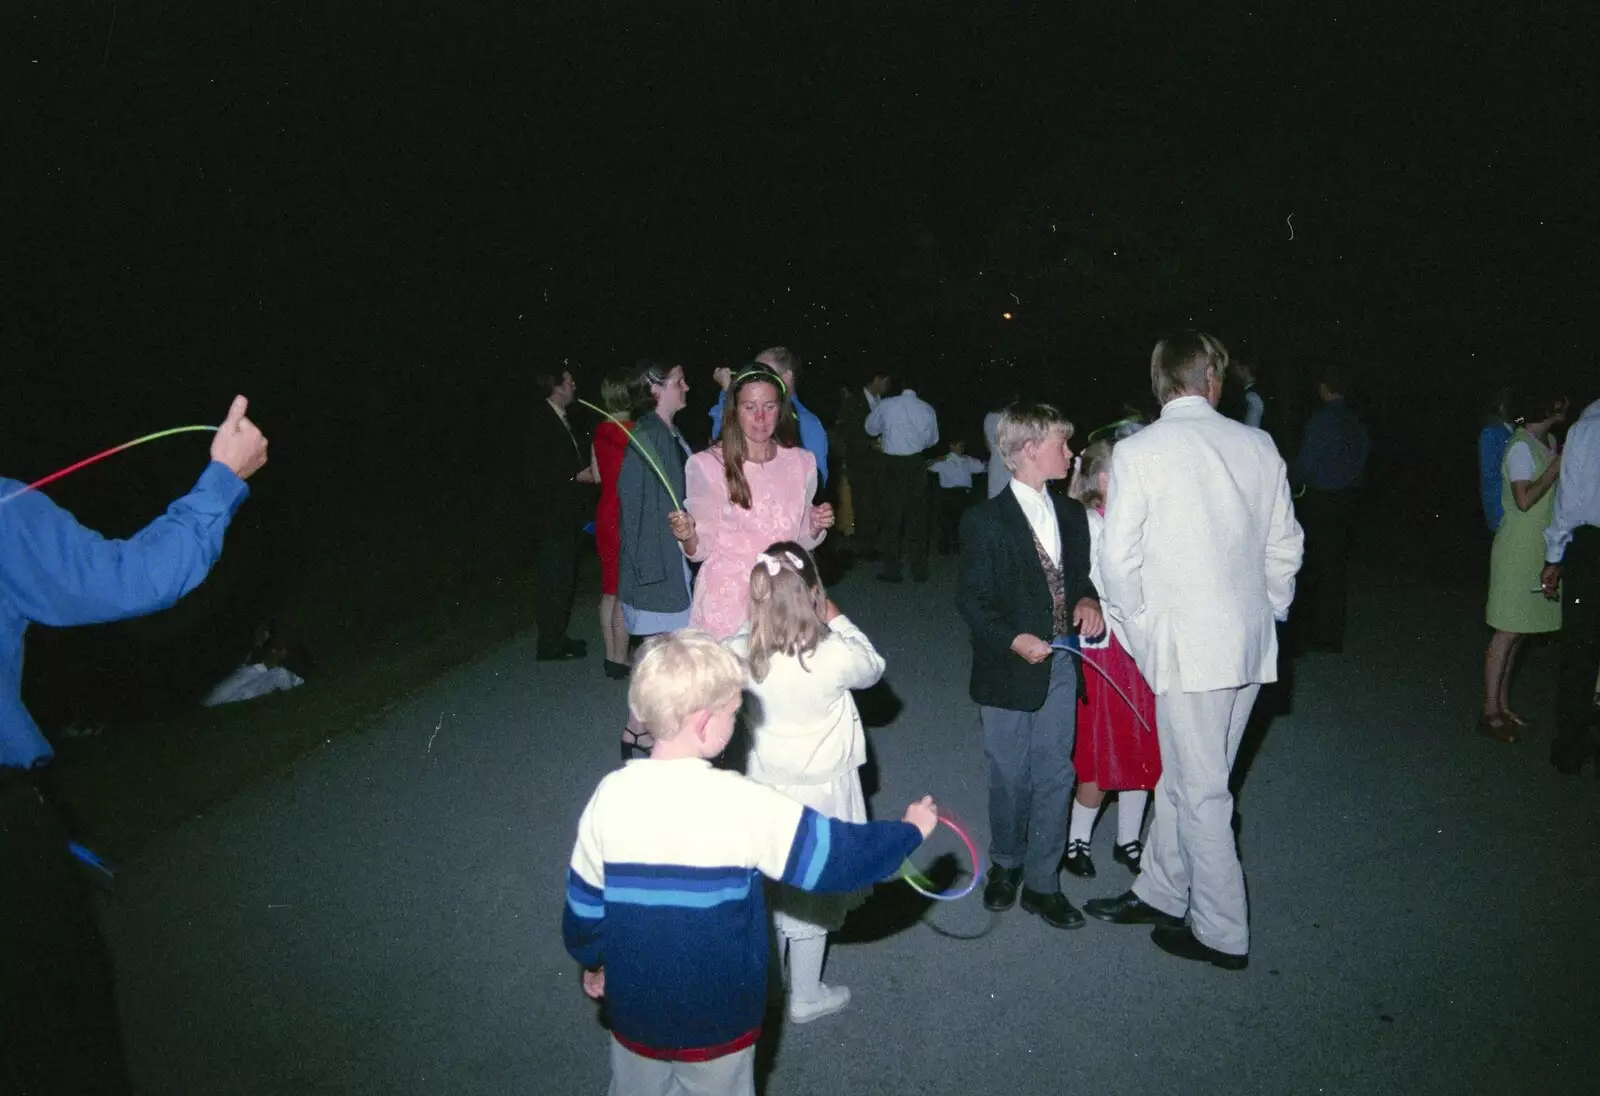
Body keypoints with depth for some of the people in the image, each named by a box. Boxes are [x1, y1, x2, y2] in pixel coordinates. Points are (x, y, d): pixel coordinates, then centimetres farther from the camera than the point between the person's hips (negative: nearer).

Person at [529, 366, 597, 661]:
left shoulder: (561, 419, 13)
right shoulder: (541, 420, -13)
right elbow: (539, 472, -18)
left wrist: (587, 471, 5)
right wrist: (576, 476, -15)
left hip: (566, 513, 9)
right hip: (551, 515, -9)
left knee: (563, 578, 15)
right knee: (553, 579, -3)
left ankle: (557, 637, 26)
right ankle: (550, 645, 4)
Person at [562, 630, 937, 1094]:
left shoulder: (610, 796, -17)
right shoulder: (741, 803, -26)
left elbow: (583, 903, -3)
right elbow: (840, 856, -18)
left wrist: (592, 960, 17)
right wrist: (910, 829, -1)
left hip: (635, 1011, 3)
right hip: (718, 1021, -2)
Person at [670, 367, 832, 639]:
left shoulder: (801, 462, 4)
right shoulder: (707, 465, -8)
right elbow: (700, 550, -5)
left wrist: (816, 527, -5)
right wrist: (688, 536, -24)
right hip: (725, 605, -3)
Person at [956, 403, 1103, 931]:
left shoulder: (1071, 515, 8)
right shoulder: (986, 520, -10)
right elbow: (972, 599, -11)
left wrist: (1087, 601, -5)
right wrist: (1014, 640, -24)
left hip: (1060, 666, 5)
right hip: (1009, 669, -4)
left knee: (1055, 776, 7)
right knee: (1010, 778, 10)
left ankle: (1042, 883, 20)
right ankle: (1005, 863, 34)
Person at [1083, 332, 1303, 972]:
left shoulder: (1137, 452, -11)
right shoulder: (1257, 445, 3)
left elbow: (1118, 558, -13)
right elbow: (1285, 545, 8)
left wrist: (1137, 633, 1)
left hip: (1186, 643, -6)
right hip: (1250, 642, 6)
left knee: (1200, 791, 7)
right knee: (1182, 775, 19)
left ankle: (1222, 935, 20)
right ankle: (1160, 892, 34)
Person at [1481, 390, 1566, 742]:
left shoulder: (1548, 441, 12)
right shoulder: (1522, 446, -15)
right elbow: (1524, 499, -22)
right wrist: (1555, 469, -14)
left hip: (1538, 551, 9)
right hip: (1518, 552, -9)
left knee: (1517, 632, 13)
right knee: (1508, 633, -5)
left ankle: (1503, 706, 21)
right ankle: (1490, 712, 3)